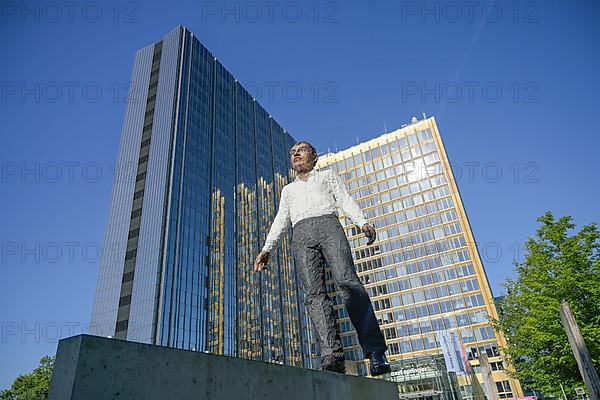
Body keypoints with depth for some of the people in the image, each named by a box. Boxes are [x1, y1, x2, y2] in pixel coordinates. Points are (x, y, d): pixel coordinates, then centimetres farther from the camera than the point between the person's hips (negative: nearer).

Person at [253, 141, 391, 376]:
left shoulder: (327, 176, 30)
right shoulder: (288, 190, 36)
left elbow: (345, 201, 15)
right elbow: (280, 221, 25)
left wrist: (362, 223, -5)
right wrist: (267, 249, 9)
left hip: (329, 225, -2)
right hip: (301, 235, 2)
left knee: (348, 282, -23)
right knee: (314, 293, -18)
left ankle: (375, 353, -26)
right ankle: (332, 355, -28)